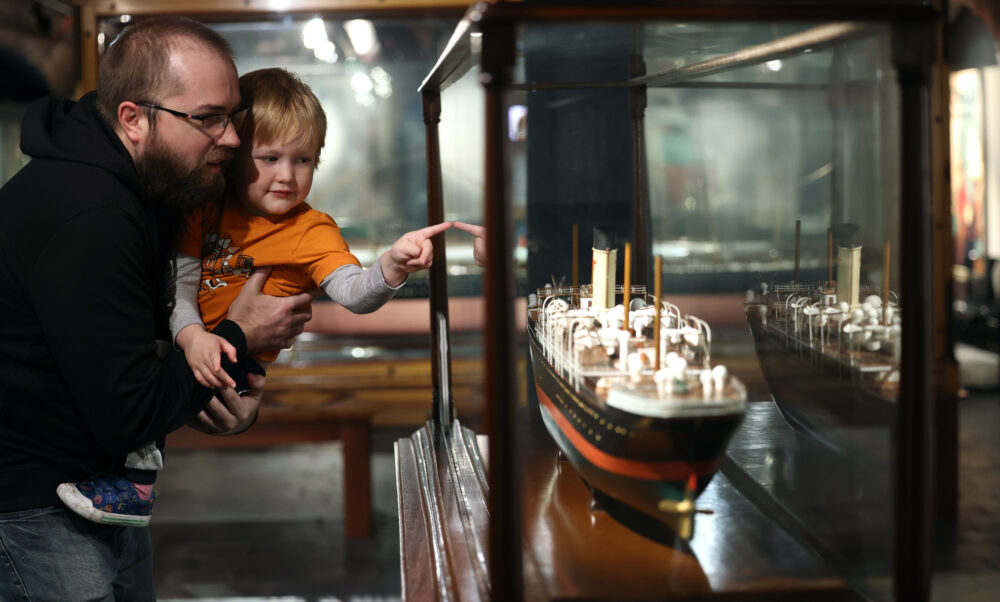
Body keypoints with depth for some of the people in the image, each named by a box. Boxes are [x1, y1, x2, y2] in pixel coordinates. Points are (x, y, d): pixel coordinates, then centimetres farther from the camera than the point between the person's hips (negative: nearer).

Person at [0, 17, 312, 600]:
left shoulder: (153, 187, 4)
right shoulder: (87, 221, -28)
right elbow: (129, 415, -26)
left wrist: (194, 394, -6)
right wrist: (239, 339, -14)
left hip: (104, 491, 10)